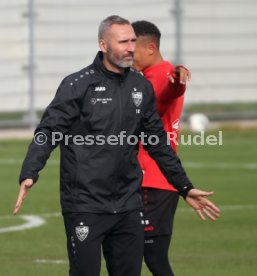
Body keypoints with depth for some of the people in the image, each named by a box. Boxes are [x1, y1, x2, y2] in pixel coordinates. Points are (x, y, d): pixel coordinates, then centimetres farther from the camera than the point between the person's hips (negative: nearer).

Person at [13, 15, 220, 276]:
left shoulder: (142, 87, 10)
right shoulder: (77, 85, -7)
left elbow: (158, 144, 19)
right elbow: (47, 132, -12)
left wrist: (185, 187, 20)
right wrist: (29, 174, -28)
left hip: (128, 206, 5)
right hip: (85, 205, -5)